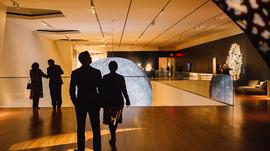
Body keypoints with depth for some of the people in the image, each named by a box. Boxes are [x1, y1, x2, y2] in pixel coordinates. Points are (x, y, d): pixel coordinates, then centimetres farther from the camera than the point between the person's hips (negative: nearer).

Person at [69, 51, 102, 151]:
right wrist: (99, 102, 7)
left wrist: (75, 102, 10)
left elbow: (72, 90, -3)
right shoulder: (97, 72, -9)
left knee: (80, 128, 12)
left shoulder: (75, 73, -6)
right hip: (94, 103, -1)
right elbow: (100, 89, -6)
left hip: (80, 103, 1)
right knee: (96, 128, 8)